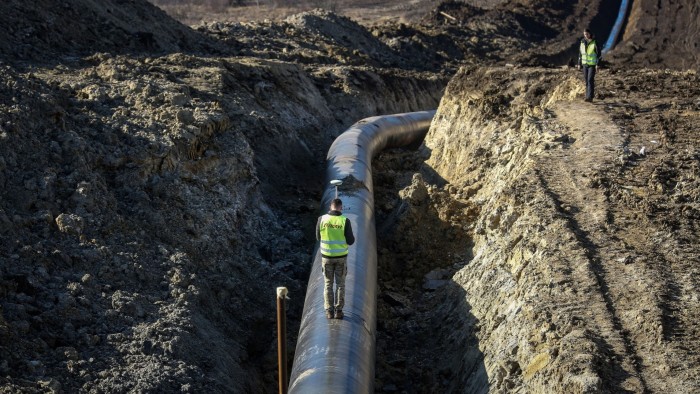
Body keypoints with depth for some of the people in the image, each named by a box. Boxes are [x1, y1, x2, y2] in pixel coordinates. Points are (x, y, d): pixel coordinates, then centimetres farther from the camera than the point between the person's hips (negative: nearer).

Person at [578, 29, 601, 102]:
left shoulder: (595, 42, -13)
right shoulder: (582, 42, 2)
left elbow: (598, 53, -12)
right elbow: (580, 53, 10)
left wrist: (597, 64, -18)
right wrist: (579, 63, 7)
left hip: (592, 64, -5)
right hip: (585, 64, 5)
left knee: (590, 80, -14)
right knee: (586, 80, 8)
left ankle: (590, 97, -17)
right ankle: (588, 96, 19)